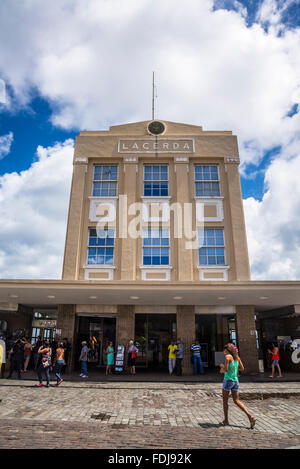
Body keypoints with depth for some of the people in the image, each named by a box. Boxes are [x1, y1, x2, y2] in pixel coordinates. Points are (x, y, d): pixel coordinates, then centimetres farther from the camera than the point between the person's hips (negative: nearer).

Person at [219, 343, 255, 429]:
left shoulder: (228, 357, -14)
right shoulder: (237, 357, 7)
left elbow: (226, 370, -19)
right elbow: (242, 368, 13)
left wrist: (222, 366, 1)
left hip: (228, 380, -7)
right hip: (235, 380, 7)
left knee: (225, 401, 9)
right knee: (237, 401, 12)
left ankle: (226, 420, 17)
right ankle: (250, 416, -1)